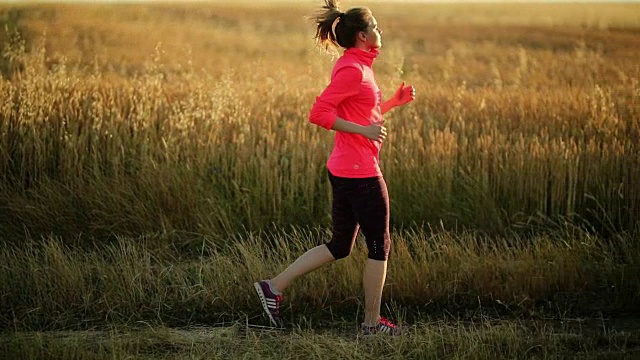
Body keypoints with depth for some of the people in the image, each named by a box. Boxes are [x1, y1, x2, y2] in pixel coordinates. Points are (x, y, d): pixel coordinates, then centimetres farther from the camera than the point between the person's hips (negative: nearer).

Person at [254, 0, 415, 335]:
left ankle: (274, 287, 13)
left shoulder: (355, 67, 15)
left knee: (340, 246, 15)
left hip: (344, 171, 10)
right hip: (360, 172, -10)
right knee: (379, 245, 2)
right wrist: (364, 130, -24)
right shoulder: (352, 70, -16)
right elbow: (319, 113, -23)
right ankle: (372, 322, 11)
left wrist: (395, 101, 13)